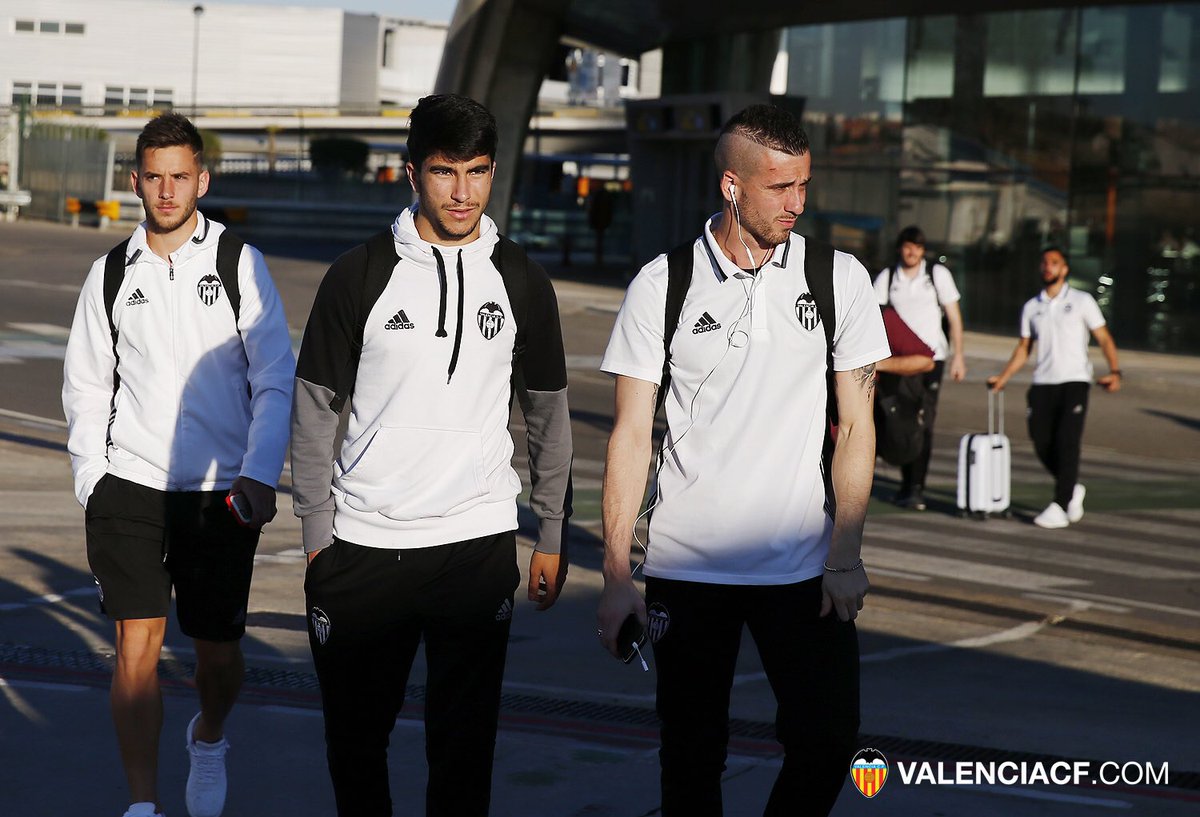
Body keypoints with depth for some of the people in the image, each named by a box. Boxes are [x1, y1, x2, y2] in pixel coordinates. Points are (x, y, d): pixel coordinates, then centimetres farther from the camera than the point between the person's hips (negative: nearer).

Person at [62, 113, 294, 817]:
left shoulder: (240, 263, -1)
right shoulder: (111, 274, 6)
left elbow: (276, 379, -5)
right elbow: (85, 387, 13)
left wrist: (260, 475, -16)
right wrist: (93, 481, 3)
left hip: (222, 493, -1)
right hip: (130, 488, 1)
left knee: (219, 651, 7)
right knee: (137, 644, -8)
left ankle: (210, 740, 39)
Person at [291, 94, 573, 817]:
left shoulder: (521, 280, 5)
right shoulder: (360, 275, 0)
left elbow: (549, 412, 12)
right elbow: (315, 409, 4)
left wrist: (552, 538, 10)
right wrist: (319, 534, 0)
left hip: (480, 546, 0)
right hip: (363, 548, 0)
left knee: (465, 742, 2)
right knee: (355, 736, 8)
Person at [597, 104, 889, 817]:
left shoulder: (840, 278, 1)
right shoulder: (662, 285, -2)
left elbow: (855, 425, 4)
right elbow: (631, 435, -1)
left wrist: (845, 557, -4)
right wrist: (617, 577, -6)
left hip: (806, 569, 1)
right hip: (687, 568, -1)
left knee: (829, 741, -3)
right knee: (692, 757, 5)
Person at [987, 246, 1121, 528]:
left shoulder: (1082, 301, 5)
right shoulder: (1031, 307, 16)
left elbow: (1104, 339, 2)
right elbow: (1023, 349, 21)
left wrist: (1114, 371, -12)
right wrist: (1003, 377, 10)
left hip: (1074, 381, -4)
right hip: (1043, 382, 4)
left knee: (1067, 442, -13)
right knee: (1042, 443, -4)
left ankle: (1059, 507, -13)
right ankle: (1073, 489, 21)